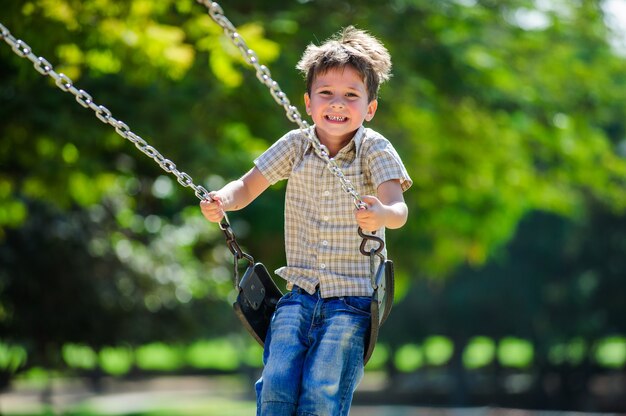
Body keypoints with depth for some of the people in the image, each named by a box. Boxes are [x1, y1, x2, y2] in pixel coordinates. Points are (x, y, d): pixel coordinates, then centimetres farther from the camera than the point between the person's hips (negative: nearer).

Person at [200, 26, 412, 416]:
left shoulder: (376, 150, -7)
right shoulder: (296, 146, 3)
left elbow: (398, 208, -21)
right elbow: (249, 186, 8)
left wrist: (380, 215, -46)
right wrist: (222, 201, -16)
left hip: (352, 298, -3)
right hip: (300, 293, 3)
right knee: (277, 383, -13)